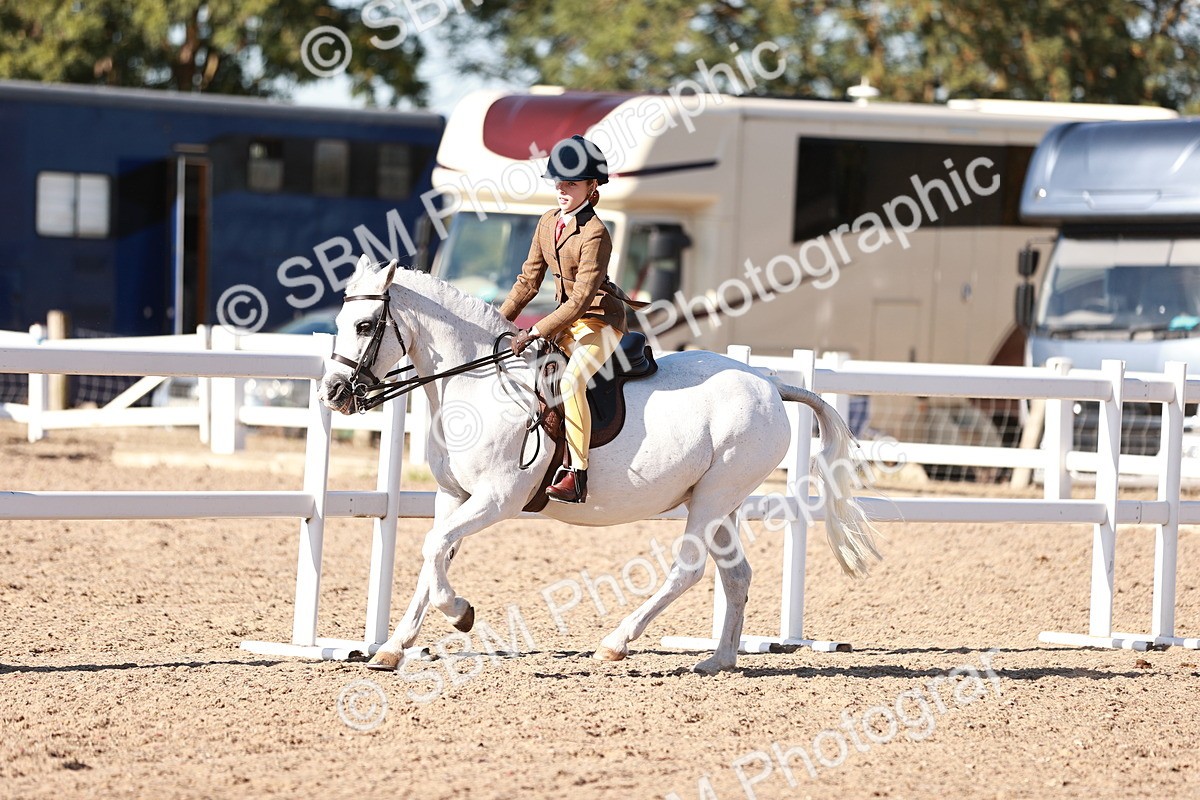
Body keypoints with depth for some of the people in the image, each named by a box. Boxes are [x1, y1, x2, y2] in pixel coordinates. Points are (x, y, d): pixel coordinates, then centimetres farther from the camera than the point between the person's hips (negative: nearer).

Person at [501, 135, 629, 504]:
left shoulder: (595, 233, -20)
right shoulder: (548, 223, 4)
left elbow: (581, 299, -24)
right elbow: (529, 280, 11)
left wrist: (536, 332, -26)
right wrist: (499, 322, 2)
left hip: (601, 321, -9)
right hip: (566, 320, 9)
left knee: (571, 381, -31)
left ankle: (577, 476, -30)